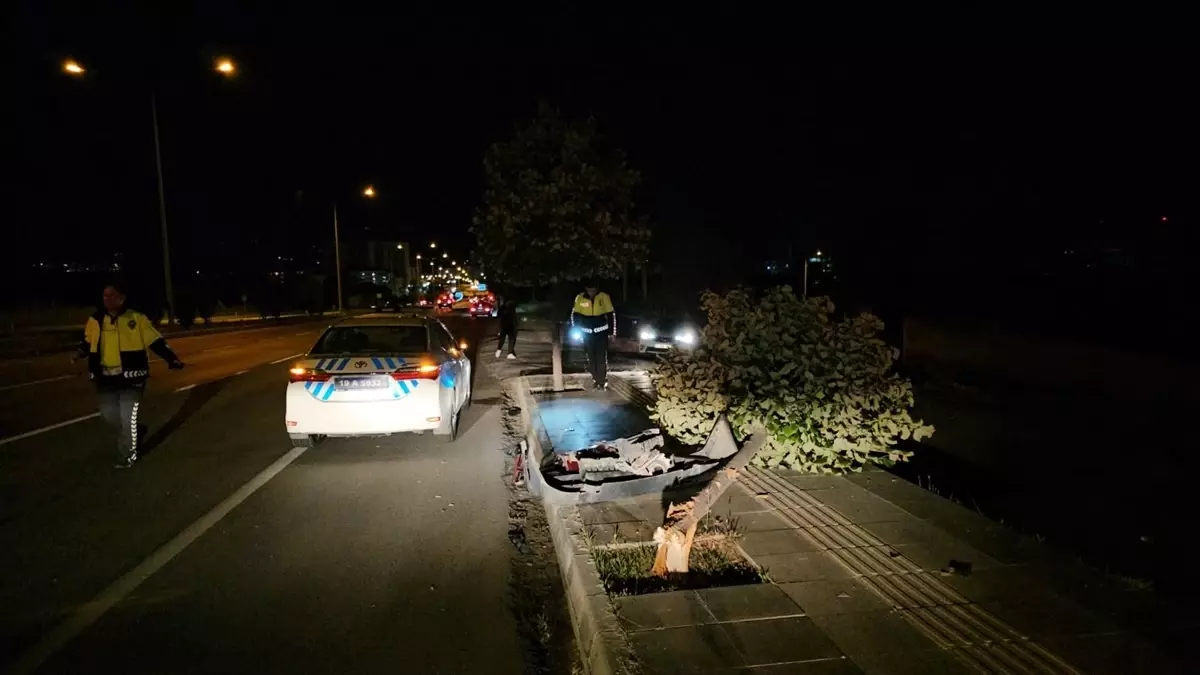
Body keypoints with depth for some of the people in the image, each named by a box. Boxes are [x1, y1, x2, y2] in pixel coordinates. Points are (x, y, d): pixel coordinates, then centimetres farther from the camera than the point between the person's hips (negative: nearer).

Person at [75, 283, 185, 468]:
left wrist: (171, 358, -12)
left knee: (127, 417, 0)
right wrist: (80, 354, 4)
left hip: (131, 377, -4)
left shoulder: (136, 318, -5)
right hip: (106, 378, 4)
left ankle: (127, 455, 17)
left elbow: (155, 341, -4)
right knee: (109, 415, 9)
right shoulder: (95, 321, 5)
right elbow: (87, 343, 21)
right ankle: (133, 433, 39)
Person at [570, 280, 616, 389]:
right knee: (591, 358, 10)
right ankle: (595, 379, 23)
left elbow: (611, 314, -4)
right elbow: (575, 314, 4)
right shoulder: (580, 298, -9)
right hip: (587, 332, 2)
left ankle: (603, 380, 9)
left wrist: (612, 331, -4)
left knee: (602, 358, -1)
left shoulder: (604, 297, -13)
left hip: (601, 332, -2)